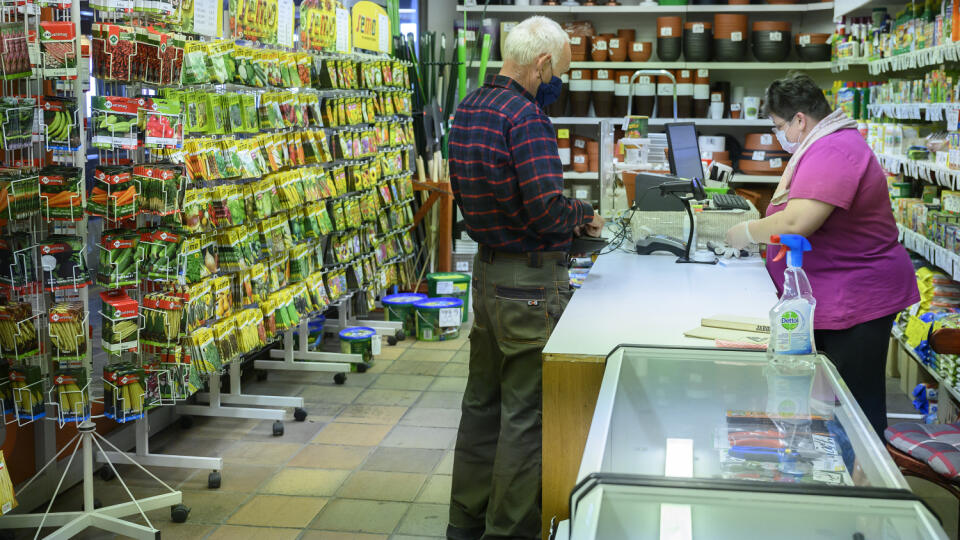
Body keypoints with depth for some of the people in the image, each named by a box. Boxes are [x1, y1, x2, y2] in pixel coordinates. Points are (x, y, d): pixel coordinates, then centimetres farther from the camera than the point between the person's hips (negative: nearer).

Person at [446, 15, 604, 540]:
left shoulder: (468, 108, 10)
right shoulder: (525, 115, -19)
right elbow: (548, 208, -25)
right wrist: (584, 216, -5)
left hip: (486, 269, 9)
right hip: (530, 280, -9)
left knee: (482, 399, 19)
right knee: (526, 412, 1)